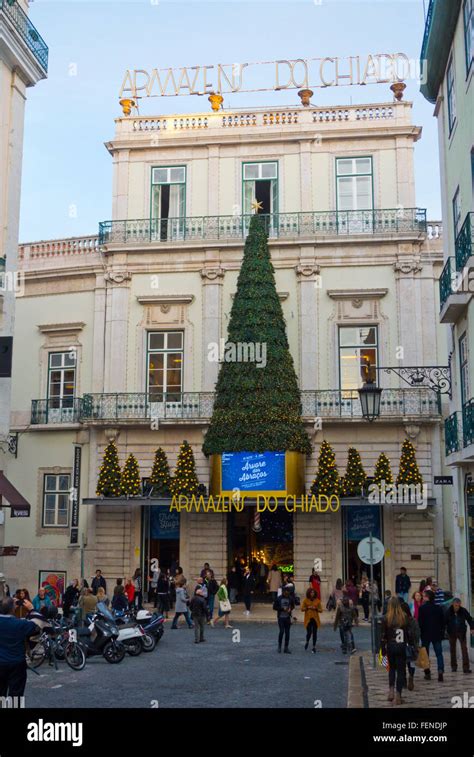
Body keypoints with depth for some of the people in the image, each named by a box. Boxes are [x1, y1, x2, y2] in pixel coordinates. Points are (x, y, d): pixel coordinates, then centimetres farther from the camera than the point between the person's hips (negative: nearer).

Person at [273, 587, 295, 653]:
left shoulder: (290, 598, -1)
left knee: (287, 633, 4)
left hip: (288, 617, 3)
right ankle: (279, 646, 10)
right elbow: (274, 607, -5)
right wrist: (282, 609, -16)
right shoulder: (278, 598, -9)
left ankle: (286, 648, 13)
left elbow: (293, 606, 14)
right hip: (281, 617, -3)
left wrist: (290, 609, -8)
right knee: (281, 631, -10)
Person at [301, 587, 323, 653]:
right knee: (309, 632, -7)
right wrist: (307, 607, -14)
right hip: (308, 619, -2)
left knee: (314, 633, 2)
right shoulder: (305, 600, 2)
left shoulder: (317, 600, 5)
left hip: (315, 619, 2)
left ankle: (314, 647, 13)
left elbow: (321, 610, 5)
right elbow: (302, 609, 1)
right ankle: (307, 642, 25)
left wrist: (316, 608, -11)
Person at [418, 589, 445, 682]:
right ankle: (440, 671, -15)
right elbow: (443, 622, 7)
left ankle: (427, 673, 11)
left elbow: (420, 622, -10)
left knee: (425, 653, 10)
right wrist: (442, 633, 16)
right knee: (439, 654, 3)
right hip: (437, 634, 2)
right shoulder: (439, 608, 2)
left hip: (425, 634, -2)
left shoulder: (422, 608, -10)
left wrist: (419, 632, 0)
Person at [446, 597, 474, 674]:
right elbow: (445, 622, -4)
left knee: (464, 649, -9)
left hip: (461, 632, 0)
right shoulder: (449, 612, -9)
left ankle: (466, 668, -10)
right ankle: (454, 667, 22)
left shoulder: (463, 611, -8)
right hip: (451, 633, 1)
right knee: (453, 650, 9)